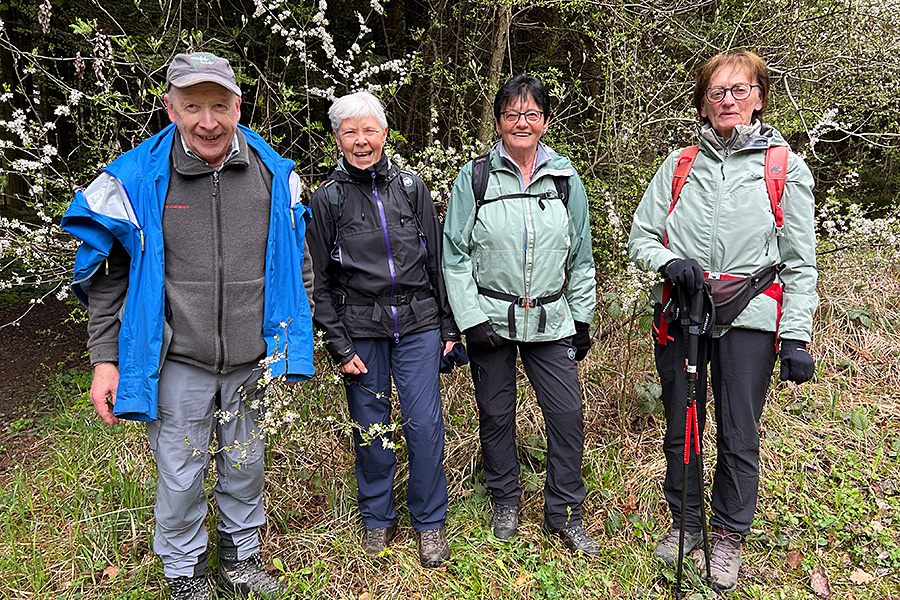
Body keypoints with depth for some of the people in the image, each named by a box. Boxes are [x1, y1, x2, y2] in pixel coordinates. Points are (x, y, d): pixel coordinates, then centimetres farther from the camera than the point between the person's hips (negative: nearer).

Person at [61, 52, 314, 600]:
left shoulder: (275, 176, -3)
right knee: (181, 476, 11)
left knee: (245, 464, 18)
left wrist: (292, 339, 8)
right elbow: (106, 278, -1)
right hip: (178, 363, -2)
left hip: (251, 360, 2)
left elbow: (295, 265, 8)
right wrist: (105, 358, -4)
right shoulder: (135, 181, -9)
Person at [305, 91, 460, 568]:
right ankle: (377, 519, 30)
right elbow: (319, 282, 2)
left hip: (418, 324, 1)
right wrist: (339, 346, -3)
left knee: (425, 424, 2)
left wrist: (449, 325, 7)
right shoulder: (326, 199, 1)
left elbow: (437, 259, 8)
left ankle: (429, 522, 22)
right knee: (370, 427, 8)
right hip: (360, 328, -1)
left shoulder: (411, 186, 6)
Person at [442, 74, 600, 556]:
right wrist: (470, 318, -9)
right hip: (490, 317, -1)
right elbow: (455, 254, -2)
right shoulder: (475, 178, -2)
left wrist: (582, 318, 9)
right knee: (496, 414, 10)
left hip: (550, 319, 2)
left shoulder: (565, 179, 5)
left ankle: (564, 513, 21)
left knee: (568, 414, 0)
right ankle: (505, 501, 33)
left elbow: (581, 256, 11)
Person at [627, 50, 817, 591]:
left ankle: (729, 536, 27)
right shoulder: (678, 164, 10)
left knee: (739, 438, 5)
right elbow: (641, 235, 9)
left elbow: (800, 263, 1)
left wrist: (796, 336, -7)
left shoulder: (786, 168, 4)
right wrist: (669, 261, -13)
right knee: (680, 428, 12)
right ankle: (686, 523, 33)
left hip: (747, 320, -2)